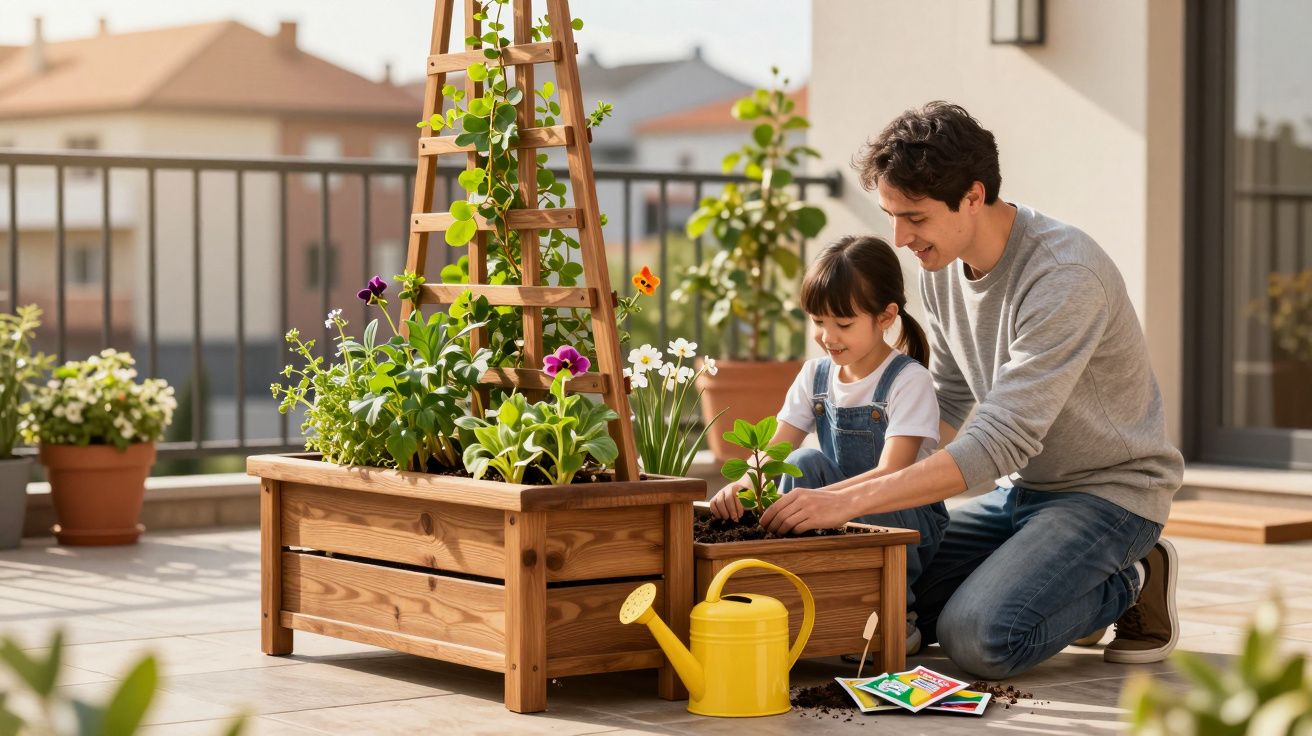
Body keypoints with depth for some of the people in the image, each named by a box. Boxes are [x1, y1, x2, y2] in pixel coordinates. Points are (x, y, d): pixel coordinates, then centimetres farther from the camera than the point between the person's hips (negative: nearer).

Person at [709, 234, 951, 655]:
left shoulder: (908, 380, -16)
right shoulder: (816, 376, 2)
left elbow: (891, 474, -29)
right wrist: (742, 484, -29)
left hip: (910, 522, -4)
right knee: (806, 462, -23)